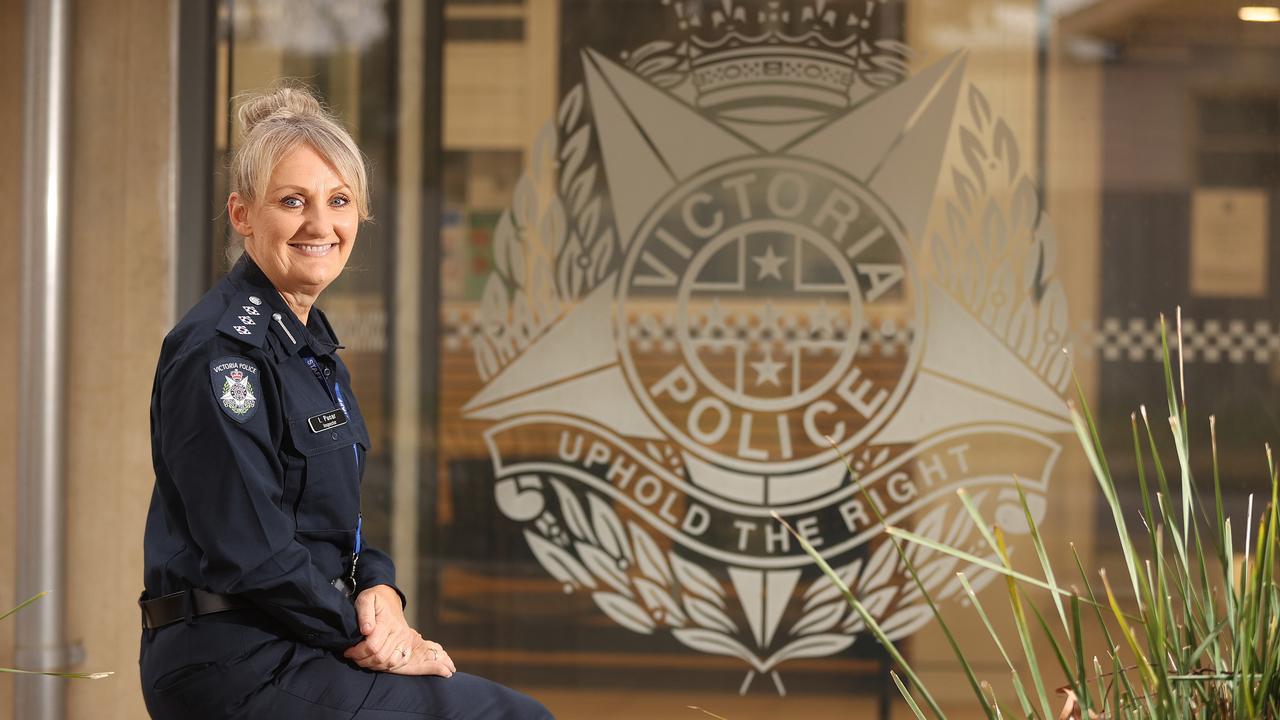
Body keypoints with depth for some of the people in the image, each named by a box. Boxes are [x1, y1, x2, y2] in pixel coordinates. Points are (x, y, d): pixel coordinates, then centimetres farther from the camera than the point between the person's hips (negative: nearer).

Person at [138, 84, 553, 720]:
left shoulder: (310, 344, 14)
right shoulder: (222, 350, -16)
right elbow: (247, 549, -20)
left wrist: (378, 591, -1)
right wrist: (361, 633, -11)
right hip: (232, 667, -9)